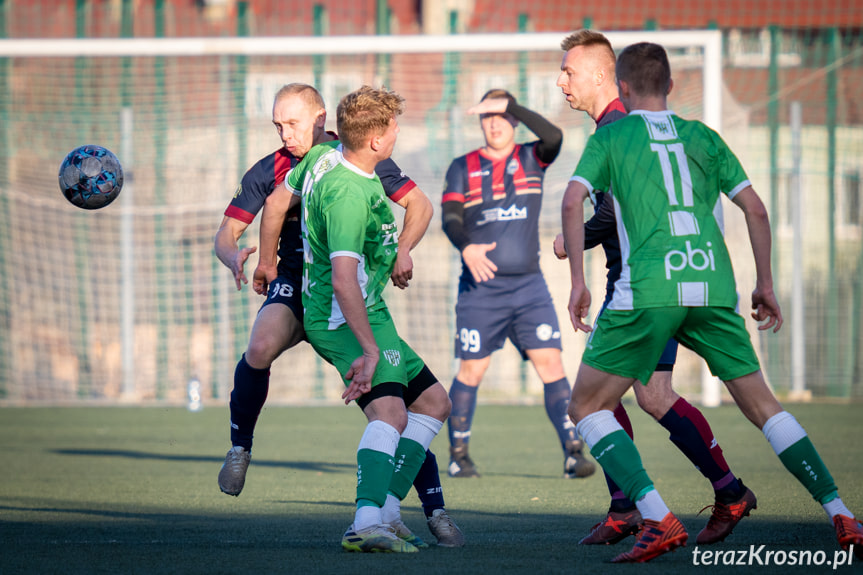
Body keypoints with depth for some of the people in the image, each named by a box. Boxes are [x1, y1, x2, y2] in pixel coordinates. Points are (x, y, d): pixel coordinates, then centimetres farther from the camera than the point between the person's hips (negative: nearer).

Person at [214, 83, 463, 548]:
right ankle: (239, 447, -8)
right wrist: (235, 257, -26)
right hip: (296, 285, 1)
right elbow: (226, 234, -1)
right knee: (260, 348, -32)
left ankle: (435, 508, -4)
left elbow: (418, 205, 1)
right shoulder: (268, 172, -4)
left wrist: (401, 252, -18)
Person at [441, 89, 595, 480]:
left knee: (550, 362, -10)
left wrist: (510, 105, -18)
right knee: (471, 371, 1)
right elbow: (450, 218, -2)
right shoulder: (463, 168, 8)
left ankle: (573, 453, -12)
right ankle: (458, 455, 14)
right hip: (480, 287, 0)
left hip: (529, 284, 0)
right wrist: (466, 246, -22)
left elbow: (554, 137, -13)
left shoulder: (531, 159, 8)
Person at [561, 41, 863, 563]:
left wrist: (578, 281, -2)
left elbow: (573, 201, -4)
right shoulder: (701, 136, 20)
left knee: (587, 407, 6)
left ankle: (659, 521, -12)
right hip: (713, 284, 4)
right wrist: (766, 285, 22)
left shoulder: (611, 137, 11)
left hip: (647, 288, -4)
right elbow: (756, 209, 15)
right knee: (762, 405, 14)